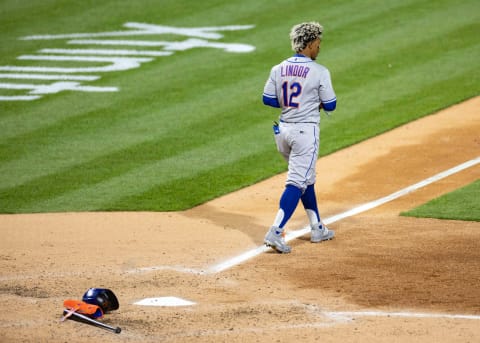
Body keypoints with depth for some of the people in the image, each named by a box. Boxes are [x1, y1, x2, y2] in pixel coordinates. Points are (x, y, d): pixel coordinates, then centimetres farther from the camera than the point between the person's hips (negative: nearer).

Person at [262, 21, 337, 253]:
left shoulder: (278, 69, 3)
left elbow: (268, 99, 4)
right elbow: (330, 105, -7)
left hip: (283, 130, 6)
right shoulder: (319, 72, -11)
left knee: (306, 179, 20)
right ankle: (275, 232, -18)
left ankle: (317, 229, 28)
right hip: (306, 130, -6)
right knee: (297, 182, -7)